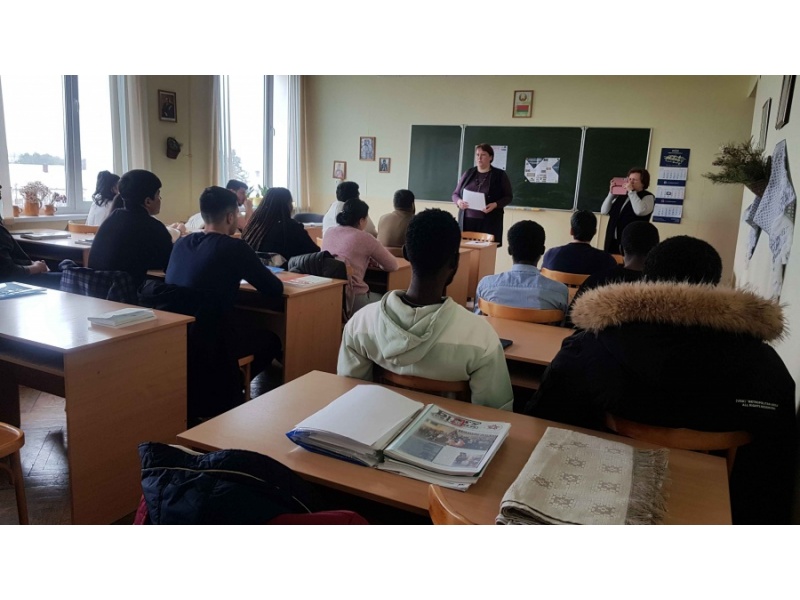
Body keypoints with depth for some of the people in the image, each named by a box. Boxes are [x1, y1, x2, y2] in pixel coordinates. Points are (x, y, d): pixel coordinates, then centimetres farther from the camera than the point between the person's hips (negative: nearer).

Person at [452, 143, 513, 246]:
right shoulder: (468, 173, 10)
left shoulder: (500, 175, 3)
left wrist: (495, 205, -15)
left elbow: (508, 197, 3)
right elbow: (455, 194, 14)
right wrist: (458, 201, -9)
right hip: (467, 220, 2)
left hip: (489, 222, -2)